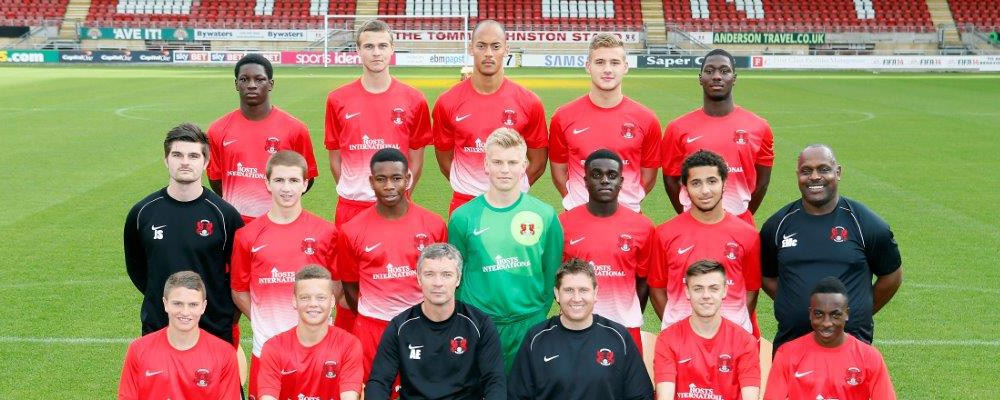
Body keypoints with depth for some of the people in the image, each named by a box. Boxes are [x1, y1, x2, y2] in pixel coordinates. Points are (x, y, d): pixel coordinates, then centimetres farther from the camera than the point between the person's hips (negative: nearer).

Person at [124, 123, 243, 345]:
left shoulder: (224, 214, -6)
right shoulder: (142, 212, 1)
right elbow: (135, 268, 13)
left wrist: (222, 306, -2)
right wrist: (159, 297, 8)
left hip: (215, 329, -2)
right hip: (157, 328, 2)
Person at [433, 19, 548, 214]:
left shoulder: (528, 103, -4)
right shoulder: (447, 103, -3)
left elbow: (538, 162, 4)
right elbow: (444, 159, 6)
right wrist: (468, 188, 2)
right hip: (464, 204, 0)